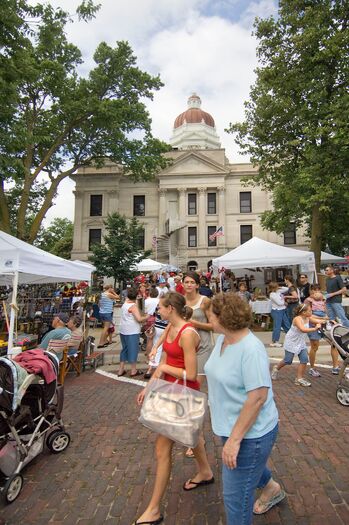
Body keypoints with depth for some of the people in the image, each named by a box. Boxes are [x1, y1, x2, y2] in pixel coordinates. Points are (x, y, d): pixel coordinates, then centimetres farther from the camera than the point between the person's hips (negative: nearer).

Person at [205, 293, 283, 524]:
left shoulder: (251, 349, -30)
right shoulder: (223, 339, -4)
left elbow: (257, 398, -30)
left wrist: (234, 439, -27)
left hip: (250, 432, -9)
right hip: (231, 425, 9)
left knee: (236, 494, 8)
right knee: (248, 466, 34)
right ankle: (271, 488, 63)